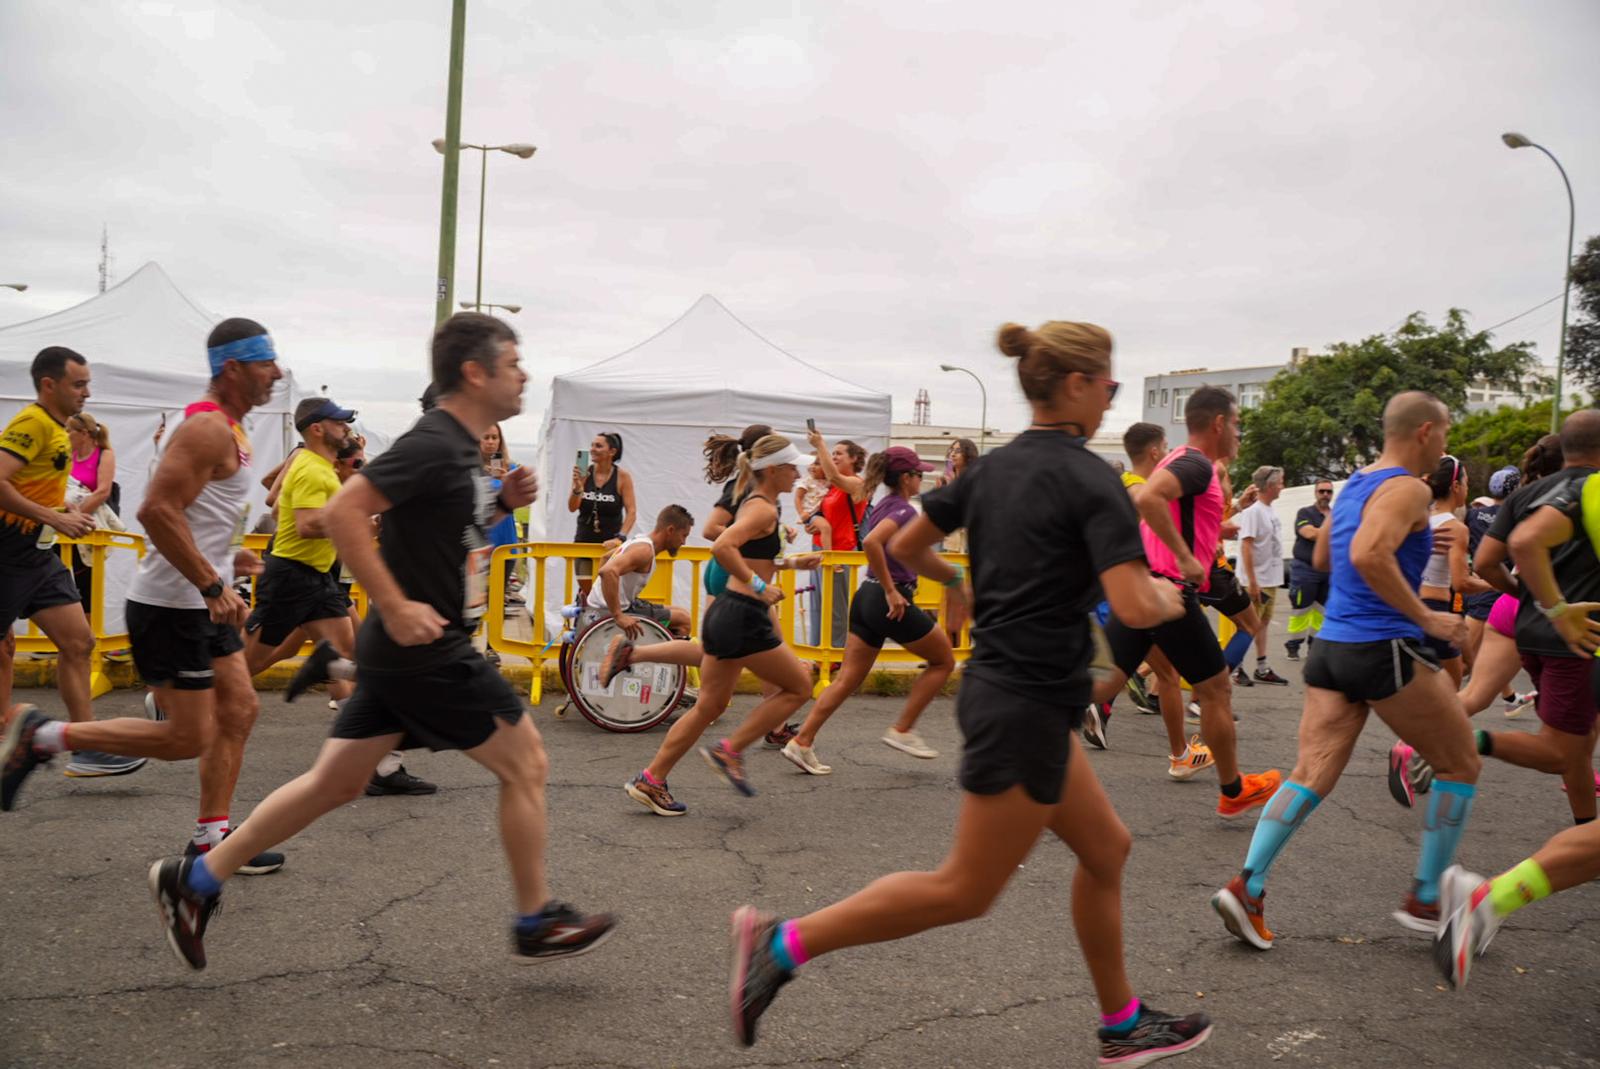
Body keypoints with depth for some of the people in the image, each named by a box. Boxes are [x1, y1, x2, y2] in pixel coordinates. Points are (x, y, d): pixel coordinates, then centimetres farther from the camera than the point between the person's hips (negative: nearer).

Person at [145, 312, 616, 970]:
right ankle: (537, 923, 15)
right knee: (525, 764, 2)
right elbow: (342, 513, -25)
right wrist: (395, 606, -25)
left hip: (404, 651, 10)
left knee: (336, 782, 14)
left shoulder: (461, 447, 13)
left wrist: (502, 504, 8)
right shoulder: (433, 444, -18)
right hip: (425, 650, -10)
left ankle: (195, 880, 22)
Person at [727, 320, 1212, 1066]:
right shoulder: (1090, 478, -15)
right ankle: (784, 942, 1)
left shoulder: (994, 467, 8)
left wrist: (958, 583, 31)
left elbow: (904, 547, 12)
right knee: (965, 890, 1)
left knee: (1105, 849, 19)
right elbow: (1135, 607, -24)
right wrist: (1170, 601, -1)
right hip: (1028, 705, -9)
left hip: (998, 689, 9)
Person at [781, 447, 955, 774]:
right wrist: (891, 591, -25)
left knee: (847, 679, 8)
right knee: (944, 661, 10)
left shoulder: (883, 506, 14)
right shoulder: (904, 510, -13)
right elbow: (871, 542, -30)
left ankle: (802, 742, 2)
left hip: (866, 598, 9)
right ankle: (902, 730, 9)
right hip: (891, 603, -9)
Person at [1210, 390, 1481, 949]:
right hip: (1385, 650, -8)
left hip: (1330, 648, 8)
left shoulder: (1352, 486, 16)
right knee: (1460, 764, 12)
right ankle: (1426, 899, 16)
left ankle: (1247, 887, -11)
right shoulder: (1409, 489, -11)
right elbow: (1369, 555, -28)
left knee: (1311, 774, 2)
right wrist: (1426, 619, -20)